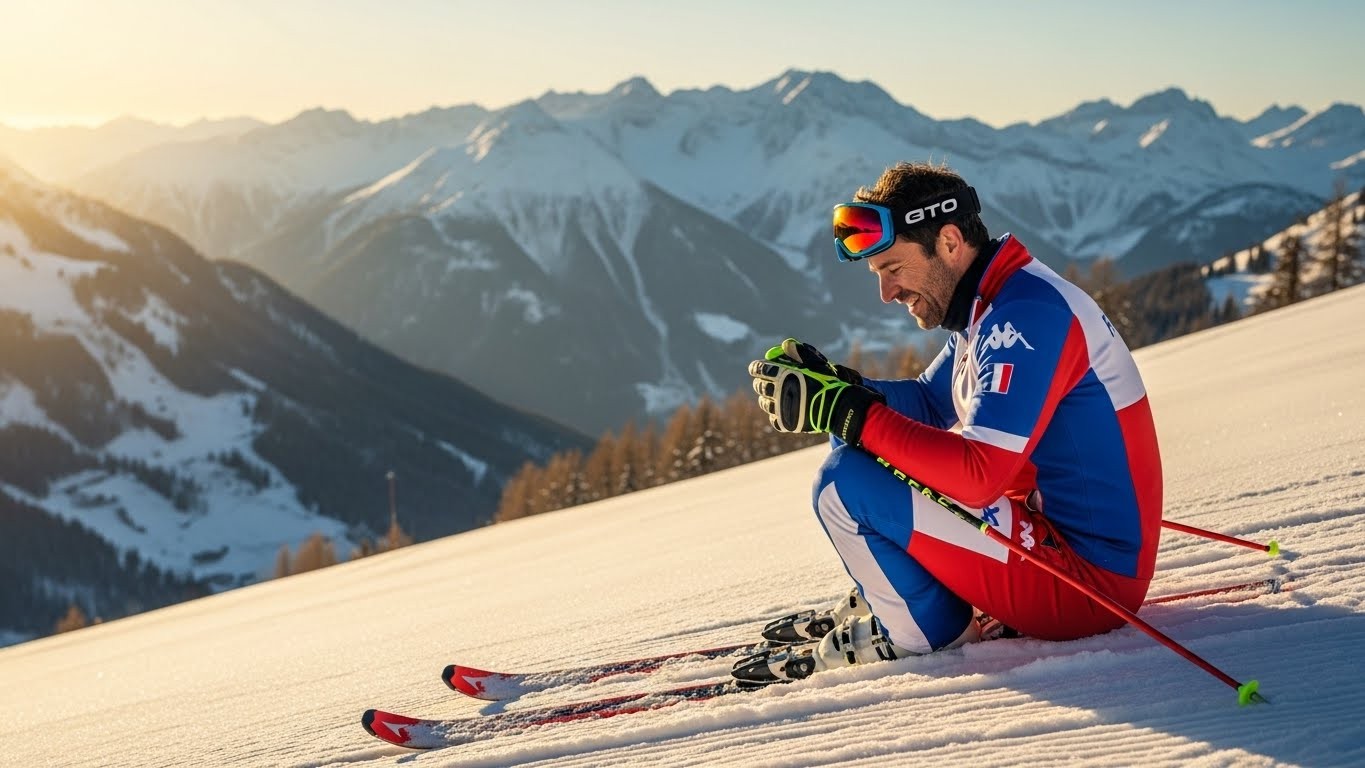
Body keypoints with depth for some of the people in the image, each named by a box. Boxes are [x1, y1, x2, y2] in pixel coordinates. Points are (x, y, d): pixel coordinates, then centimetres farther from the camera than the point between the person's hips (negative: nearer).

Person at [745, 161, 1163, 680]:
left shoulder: (1027, 314, -21)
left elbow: (977, 476, -28)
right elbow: (926, 403, 17)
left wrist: (853, 414, -23)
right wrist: (830, 384, -1)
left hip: (1088, 574, -10)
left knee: (845, 482, -18)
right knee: (862, 445, 14)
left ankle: (929, 630, 1)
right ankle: (888, 601, 16)